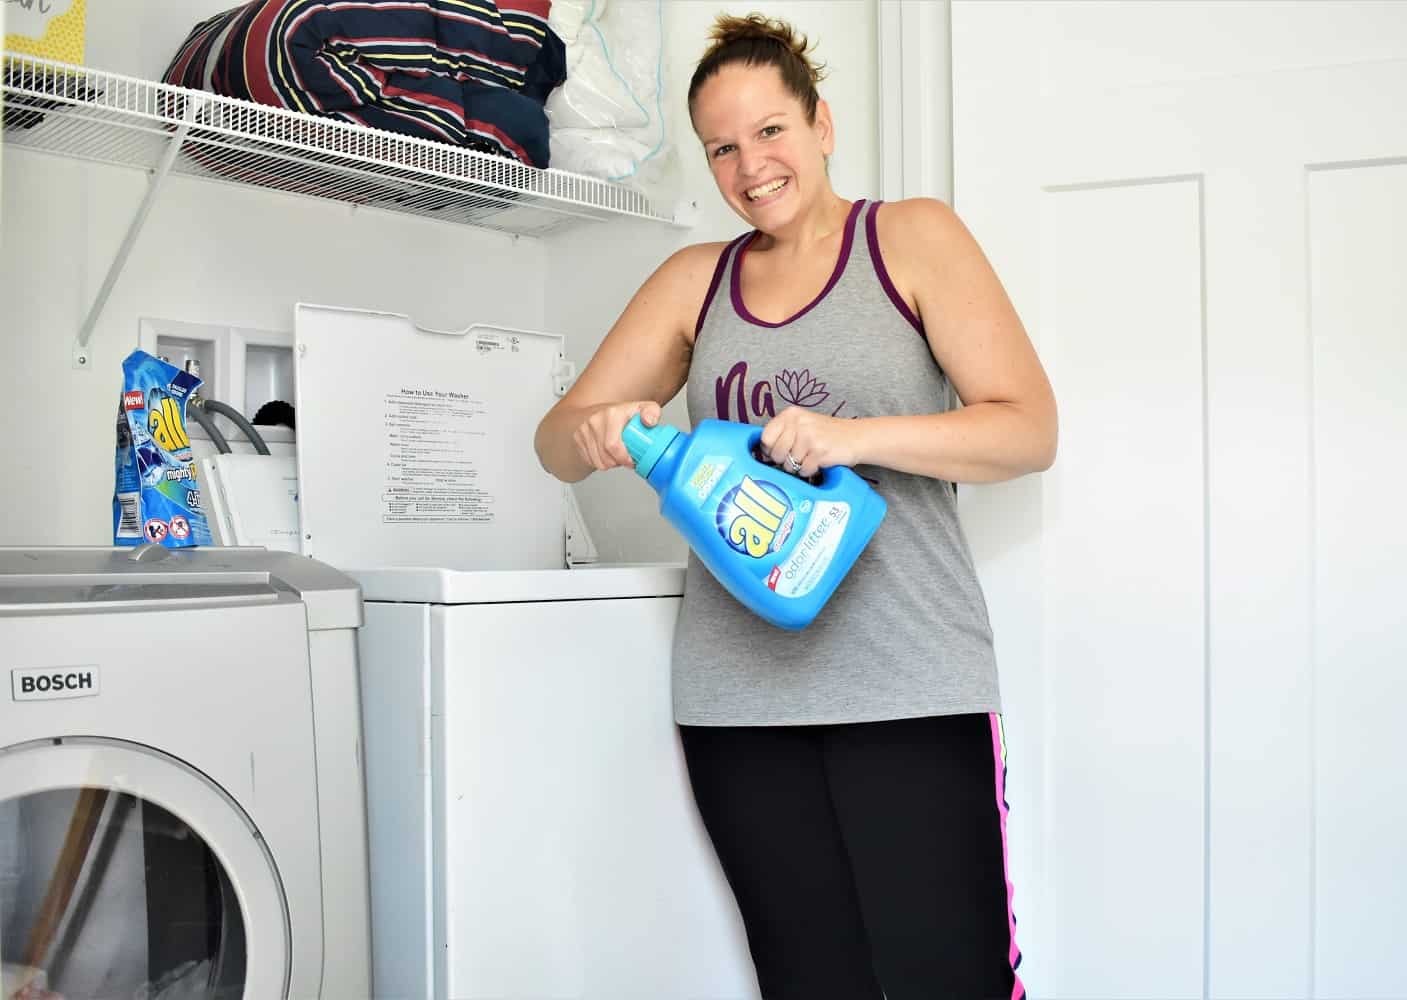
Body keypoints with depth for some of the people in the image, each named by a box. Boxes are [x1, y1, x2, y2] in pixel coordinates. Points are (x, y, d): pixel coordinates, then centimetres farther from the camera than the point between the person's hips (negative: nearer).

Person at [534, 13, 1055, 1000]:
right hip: (739, 696, 4)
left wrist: (853, 436, -19)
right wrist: (596, 432, -12)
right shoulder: (695, 281, 14)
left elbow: (1030, 429, -4)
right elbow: (559, 443, 13)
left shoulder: (912, 238, 5)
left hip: (910, 690, -3)